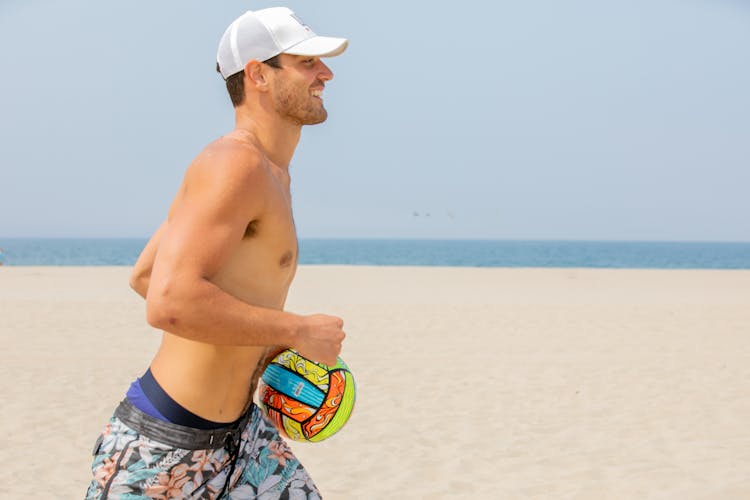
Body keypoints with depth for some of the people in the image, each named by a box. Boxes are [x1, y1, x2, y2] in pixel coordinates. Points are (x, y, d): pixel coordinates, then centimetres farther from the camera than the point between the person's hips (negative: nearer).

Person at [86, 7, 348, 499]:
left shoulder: (269, 172, 12)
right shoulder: (235, 163, -19)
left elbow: (144, 275, 19)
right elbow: (169, 303, -31)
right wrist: (298, 330, -21)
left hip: (237, 432, 10)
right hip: (164, 444, -9)